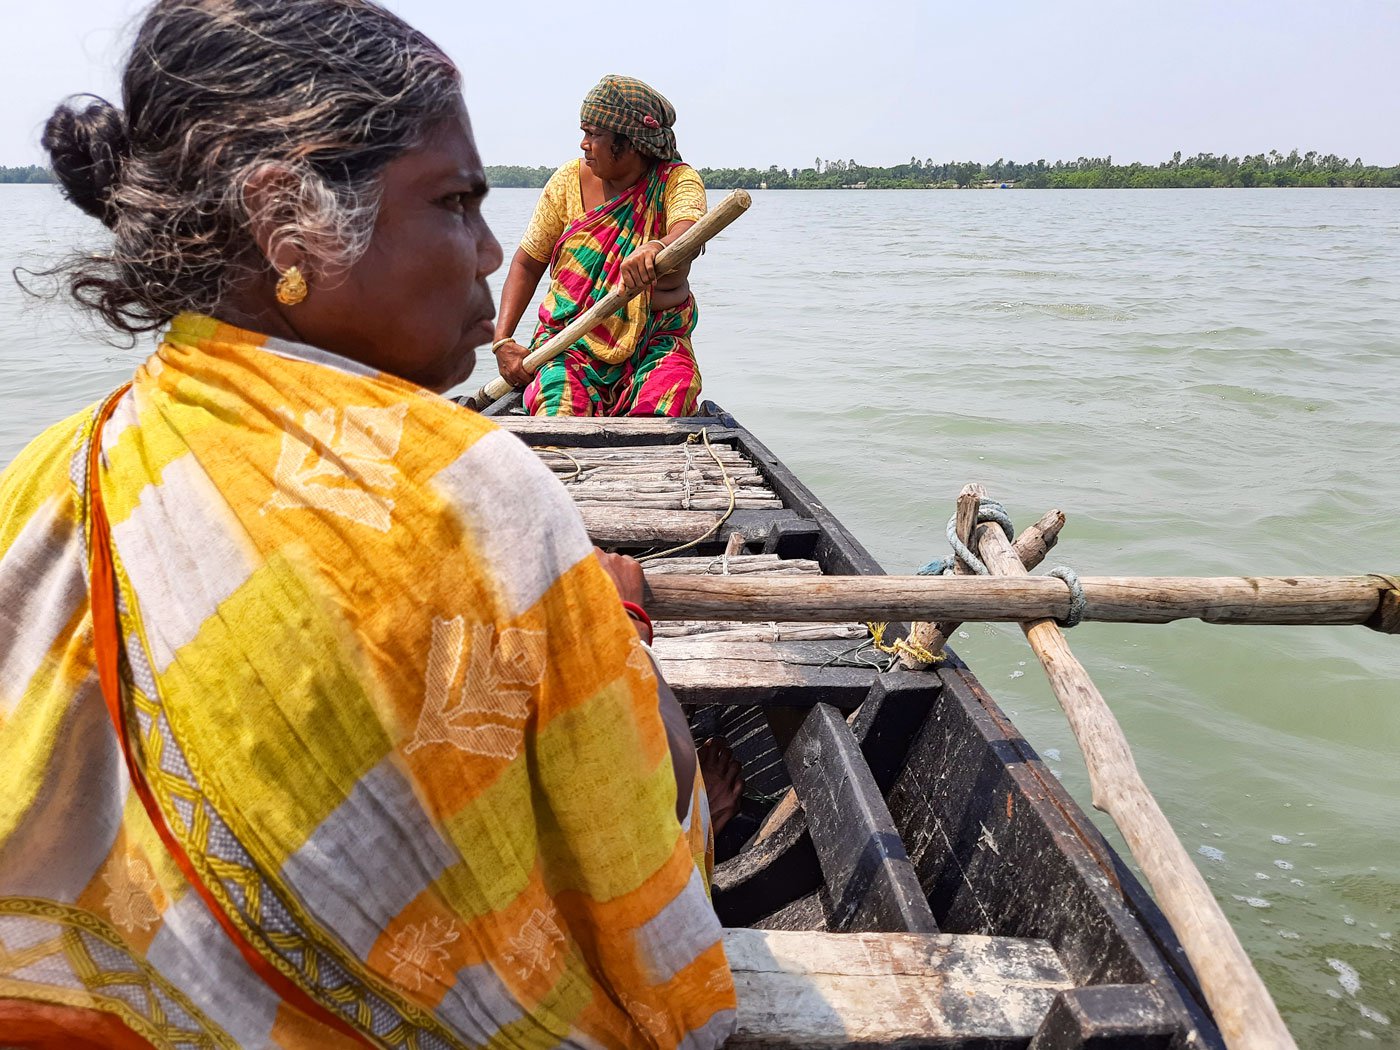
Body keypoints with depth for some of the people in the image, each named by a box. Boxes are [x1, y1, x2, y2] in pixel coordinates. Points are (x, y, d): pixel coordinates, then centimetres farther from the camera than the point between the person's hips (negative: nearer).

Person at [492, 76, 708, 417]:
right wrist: (503, 341, -6)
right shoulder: (569, 180, 2)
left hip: (655, 340, -1)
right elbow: (528, 263, 7)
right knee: (558, 416, -26)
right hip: (571, 338, 2)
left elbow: (687, 229, -28)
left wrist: (656, 248, -54)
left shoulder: (678, 180, -5)